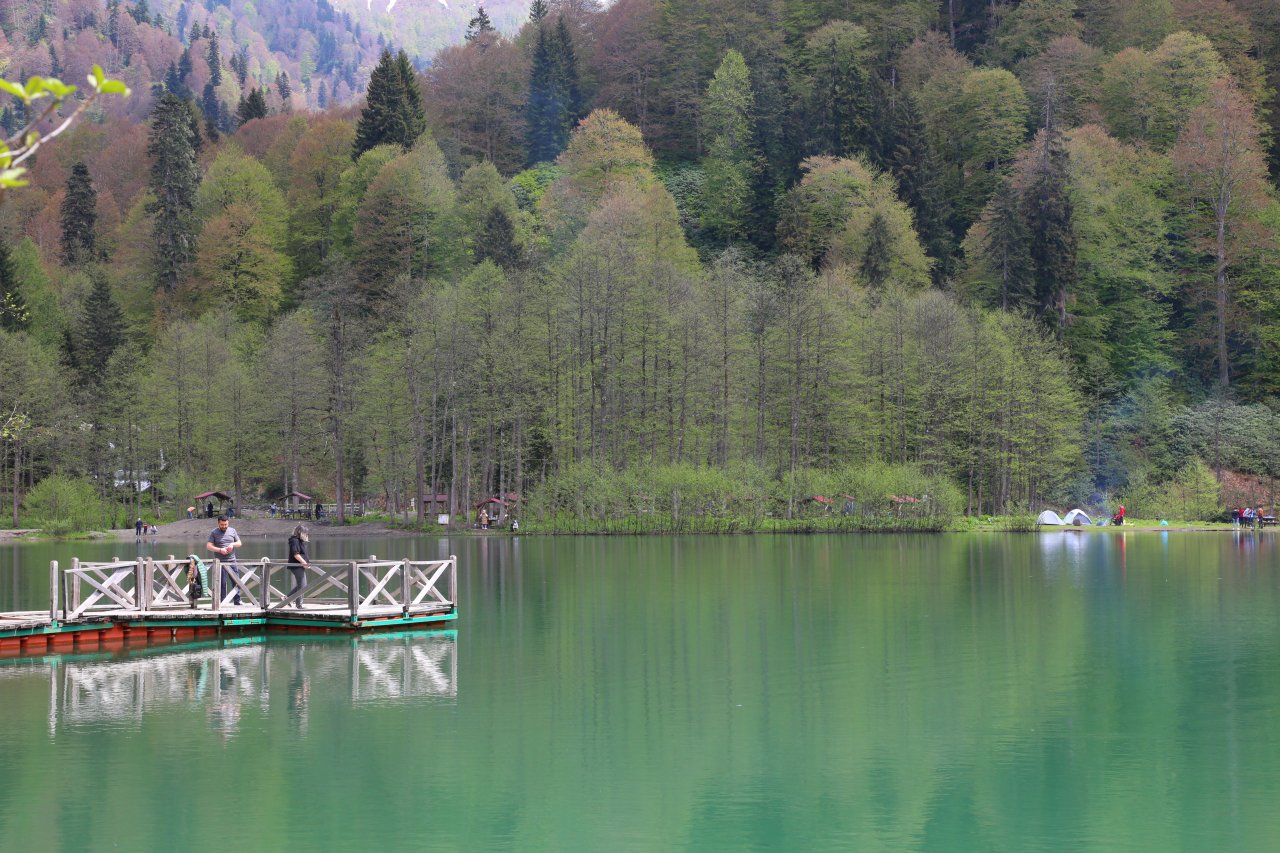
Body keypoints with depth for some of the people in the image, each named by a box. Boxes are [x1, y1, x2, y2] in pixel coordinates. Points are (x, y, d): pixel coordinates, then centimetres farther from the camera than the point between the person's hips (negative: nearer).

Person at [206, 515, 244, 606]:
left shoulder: (232, 530, 11)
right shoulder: (214, 533, 1)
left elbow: (239, 543, 14)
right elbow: (208, 546, -6)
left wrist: (232, 544, -7)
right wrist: (220, 550, -17)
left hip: (232, 561, 3)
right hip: (221, 562, -3)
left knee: (236, 582, 2)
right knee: (222, 583, 0)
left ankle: (237, 601, 10)